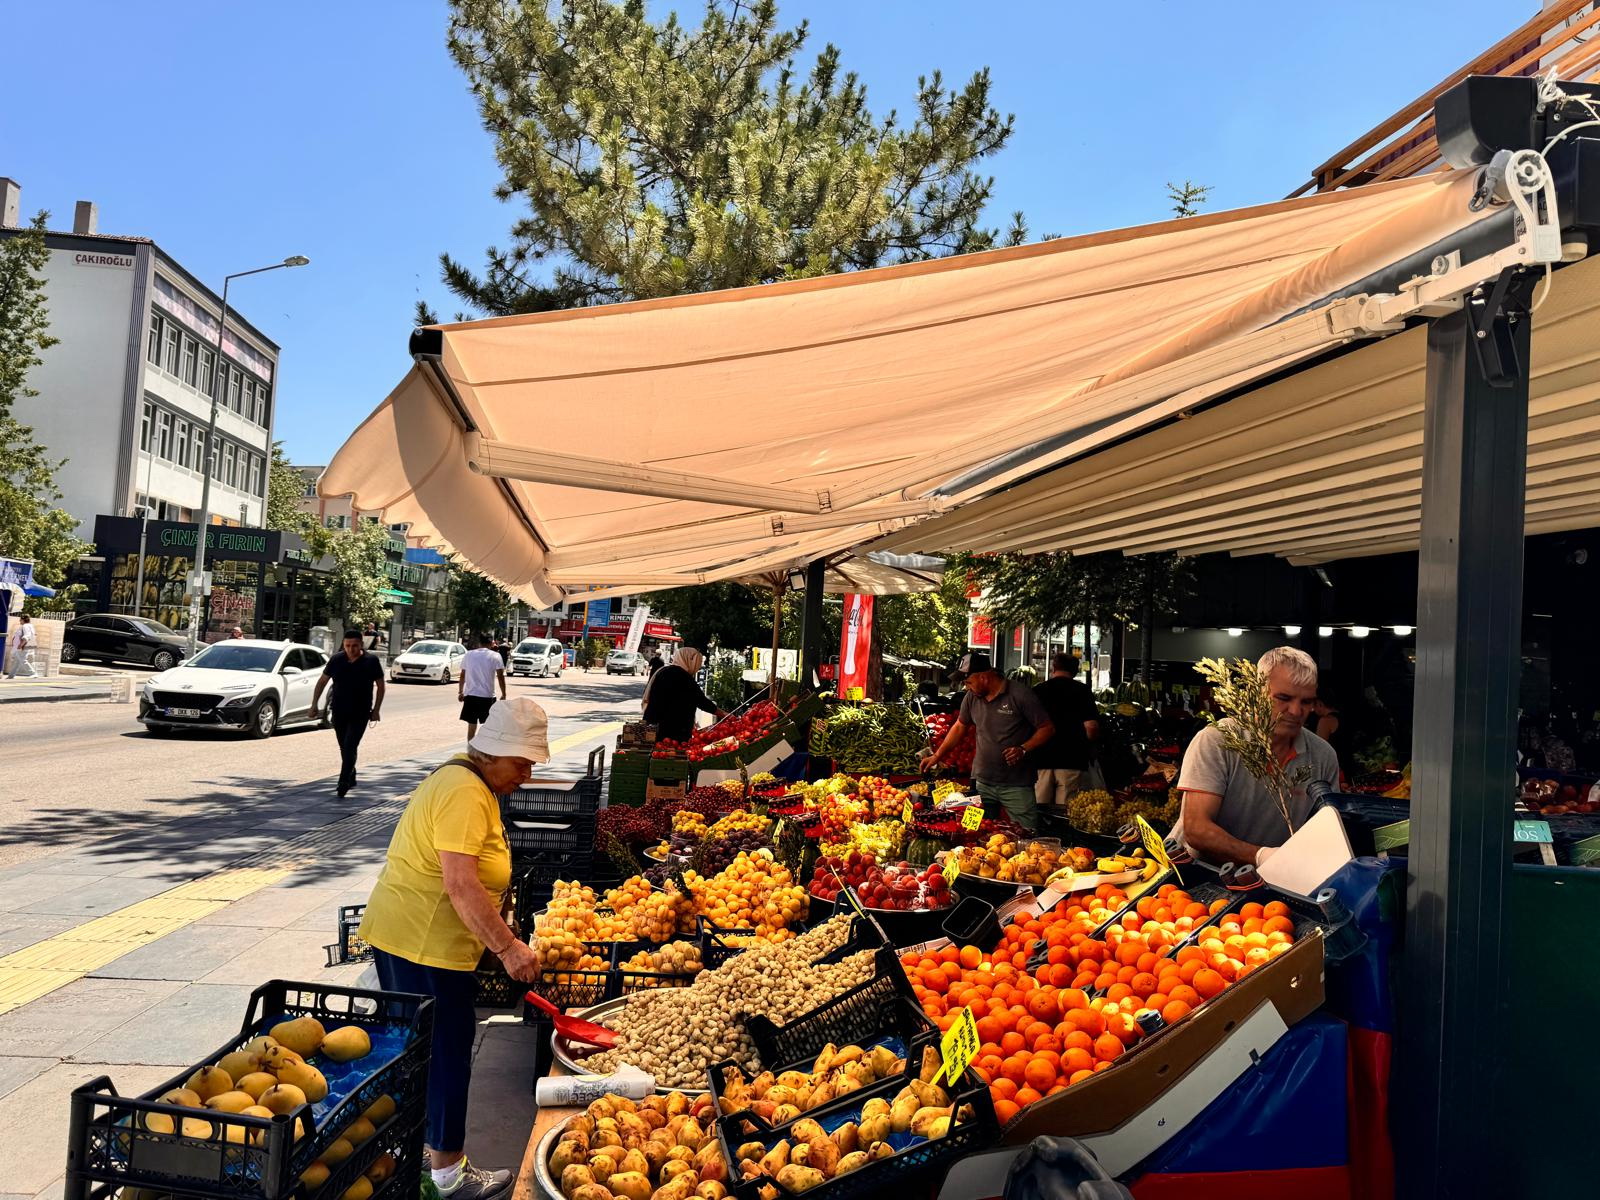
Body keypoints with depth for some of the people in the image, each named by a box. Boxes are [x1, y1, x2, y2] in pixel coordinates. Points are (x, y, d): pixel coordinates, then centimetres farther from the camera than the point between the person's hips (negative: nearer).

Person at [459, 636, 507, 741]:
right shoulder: (495, 656, -3)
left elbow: (463, 675, 9)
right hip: (487, 696, -2)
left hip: (471, 694, 3)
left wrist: (460, 692, 18)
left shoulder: (469, 654, 5)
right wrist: (503, 694, 0)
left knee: (471, 725, 8)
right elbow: (500, 676, -7)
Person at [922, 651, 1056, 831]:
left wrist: (1024, 749, -20)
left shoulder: (1020, 694, -11)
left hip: (1016, 785, -5)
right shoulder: (971, 697, 6)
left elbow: (1047, 728, -8)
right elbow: (960, 727, 21)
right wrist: (937, 756, 18)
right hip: (983, 782, 5)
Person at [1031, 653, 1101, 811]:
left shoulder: (1037, 690, 6)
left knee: (1038, 809, 7)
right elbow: (1092, 727, -9)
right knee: (1065, 811, 1)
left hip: (1041, 758, 2)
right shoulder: (1082, 691, -1)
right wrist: (1085, 746, 10)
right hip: (1071, 759, -2)